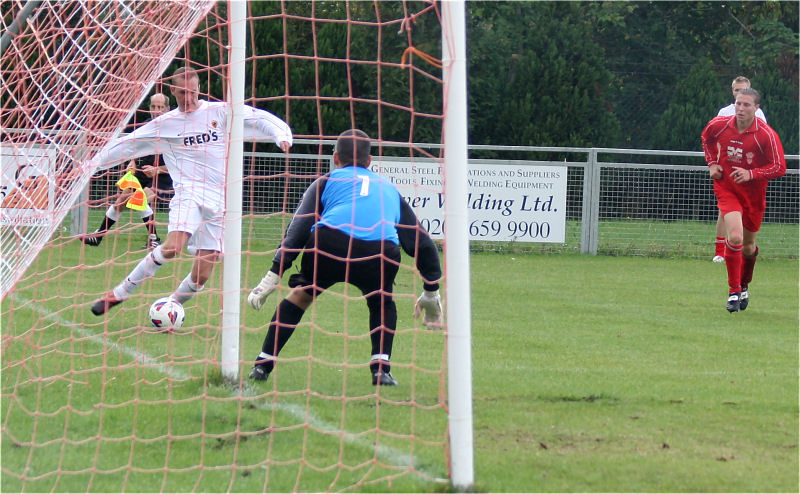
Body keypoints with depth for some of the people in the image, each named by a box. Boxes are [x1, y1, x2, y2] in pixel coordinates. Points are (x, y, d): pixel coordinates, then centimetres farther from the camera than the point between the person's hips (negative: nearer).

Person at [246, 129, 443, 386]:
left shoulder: (326, 181, 30)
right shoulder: (389, 187, 37)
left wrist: (273, 276, 8)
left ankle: (263, 364, 23)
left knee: (300, 295, 27)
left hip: (331, 242, -1)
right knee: (382, 303, 32)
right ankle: (381, 368, 15)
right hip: (381, 252, 1)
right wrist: (431, 292, 44)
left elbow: (299, 228, 14)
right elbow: (421, 241, 35)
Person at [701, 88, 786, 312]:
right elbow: (706, 138, 16)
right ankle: (733, 291, -12)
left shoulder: (766, 134, -17)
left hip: (753, 194, 0)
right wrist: (712, 163, 2)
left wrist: (751, 174, -25)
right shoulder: (719, 125, -9)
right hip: (726, 189, 0)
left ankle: (744, 285, 41)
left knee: (748, 247, 12)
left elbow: (779, 167, -13)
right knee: (735, 236, -22)